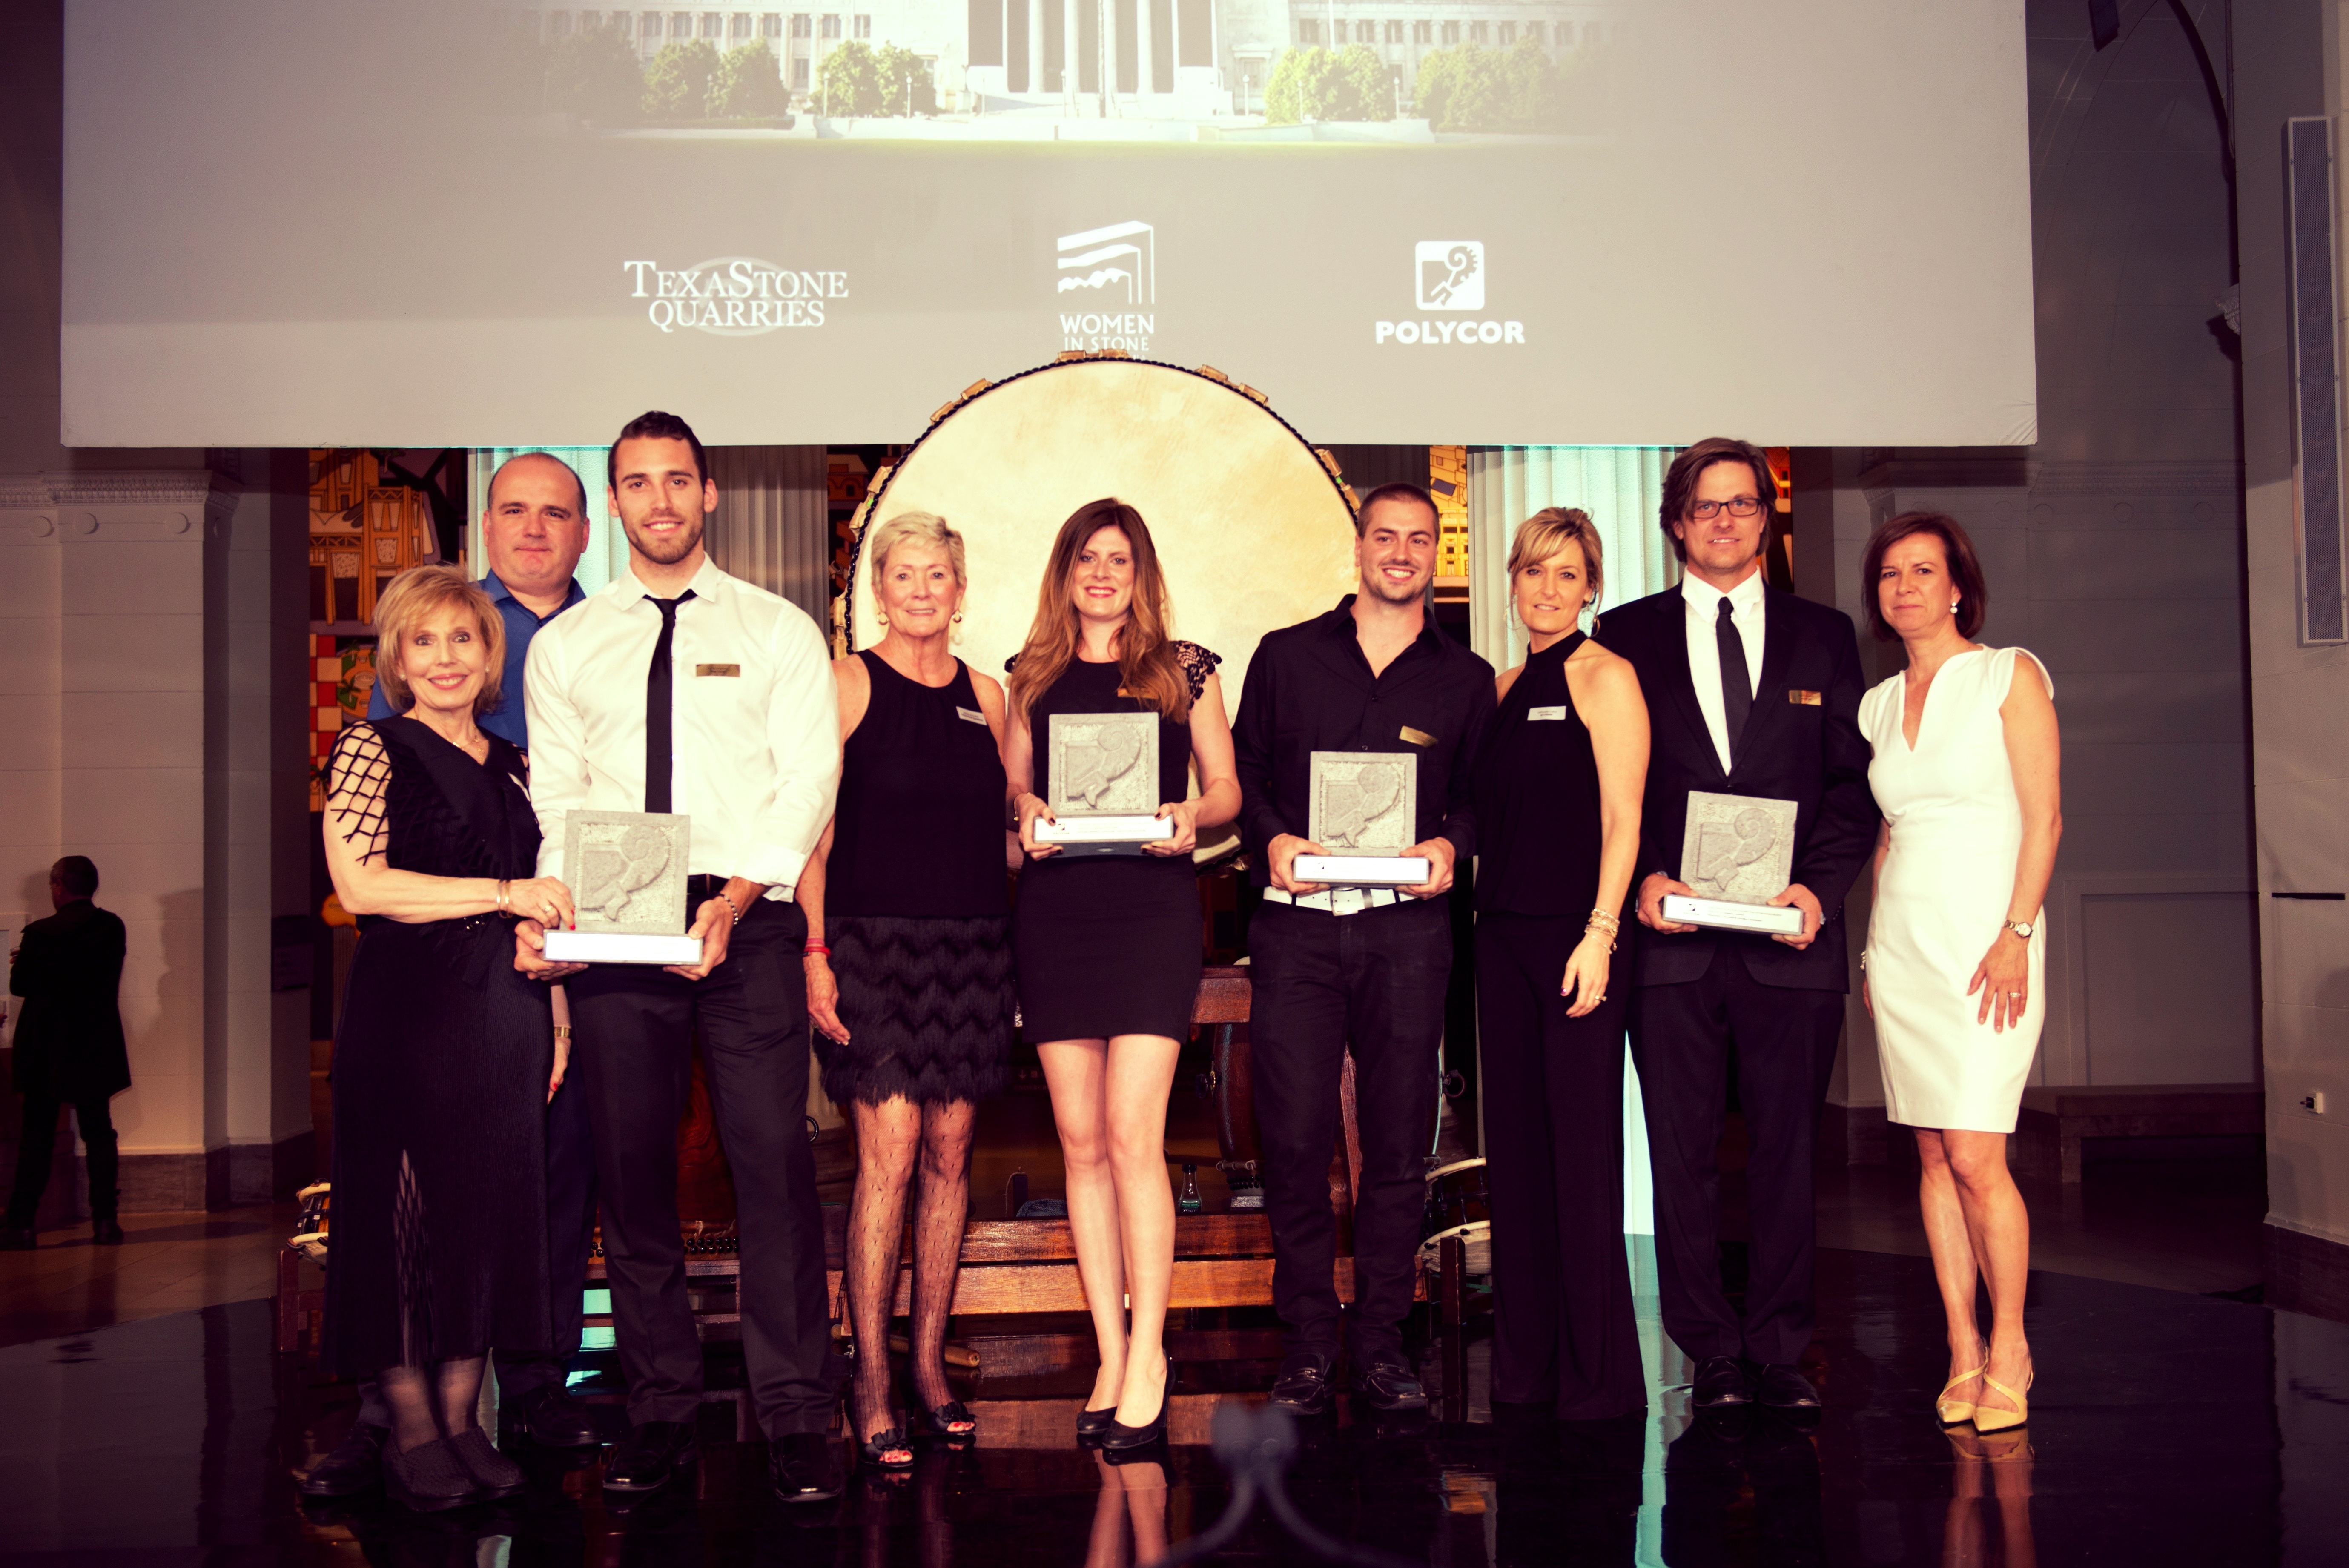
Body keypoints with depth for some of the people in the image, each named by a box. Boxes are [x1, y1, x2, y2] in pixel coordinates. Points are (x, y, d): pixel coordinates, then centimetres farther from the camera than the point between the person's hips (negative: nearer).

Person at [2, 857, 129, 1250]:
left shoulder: (42, 933, -14)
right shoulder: (113, 927, -1)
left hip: (47, 1049, -3)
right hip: (97, 1048, 3)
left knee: (37, 1138, 4)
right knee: (99, 1134, 10)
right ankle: (105, 1220, 7)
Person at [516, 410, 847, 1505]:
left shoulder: (779, 632, 8)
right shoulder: (565, 645, 15)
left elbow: (808, 781, -2)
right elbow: (557, 796, 10)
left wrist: (733, 901, -15)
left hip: (747, 924, -2)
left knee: (774, 1160, -7)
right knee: (631, 1169, 5)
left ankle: (796, 1419, 0)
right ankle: (660, 1411, 15)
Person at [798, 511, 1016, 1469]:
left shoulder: (985, 697, 13)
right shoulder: (849, 684, 0)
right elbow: (813, 828, -4)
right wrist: (815, 950, -11)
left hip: (972, 944, 5)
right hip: (874, 940, -4)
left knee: (949, 1155, 7)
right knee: (889, 1156, -9)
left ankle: (929, 1362, 19)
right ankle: (872, 1386, 0)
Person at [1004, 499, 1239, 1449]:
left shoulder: (1186, 669, 8)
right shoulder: (1035, 675, 14)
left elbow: (1225, 789, 11)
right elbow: (1013, 787, 17)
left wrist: (1191, 818, -10)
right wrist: (1027, 814, -5)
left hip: (1153, 906, -3)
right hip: (1054, 913, 3)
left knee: (1132, 1133, -12)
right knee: (1080, 1139, 3)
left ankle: (1148, 1351, -1)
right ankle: (1113, 1354, 11)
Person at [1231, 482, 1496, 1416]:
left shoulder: (1465, 680, 12)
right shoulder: (1287, 657, 11)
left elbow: (1482, 792, 15)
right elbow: (1243, 770, 12)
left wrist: (1451, 843, -5)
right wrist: (1269, 837, -6)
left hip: (1408, 928, 1)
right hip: (1297, 925, 0)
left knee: (1399, 1142, 2)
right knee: (1294, 1138, -3)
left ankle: (1379, 1339, 14)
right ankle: (1308, 1337, 9)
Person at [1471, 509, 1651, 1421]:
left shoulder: (1604, 677, -4)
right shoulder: (1504, 688, 16)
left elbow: (1622, 818, -10)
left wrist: (1599, 934, -17)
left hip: (1575, 935, -7)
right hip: (1502, 934, 7)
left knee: (1582, 1155, -4)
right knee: (1514, 1148, 9)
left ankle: (1599, 1373, 5)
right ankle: (1526, 1362, 18)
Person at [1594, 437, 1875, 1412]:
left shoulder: (1824, 636, 12)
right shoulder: (1629, 635, 9)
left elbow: (1852, 784, 8)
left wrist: (1820, 889, -7)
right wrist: (1642, 879, -10)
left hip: (1792, 937, 1)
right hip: (1672, 937, 0)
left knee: (1786, 1152, 6)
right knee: (1683, 1156, 3)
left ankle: (1779, 1351, 16)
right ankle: (1713, 1355, 13)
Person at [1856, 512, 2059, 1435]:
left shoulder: (2009, 675, -1)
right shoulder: (1877, 705, 14)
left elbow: (2044, 817, -6)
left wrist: (2016, 934, -15)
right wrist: (1873, 948, 10)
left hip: (1986, 936, -5)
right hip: (1901, 940, 5)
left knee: (1976, 1157, -11)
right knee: (1934, 1156, 4)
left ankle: (2009, 1350, 4)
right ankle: (1962, 1353, 11)